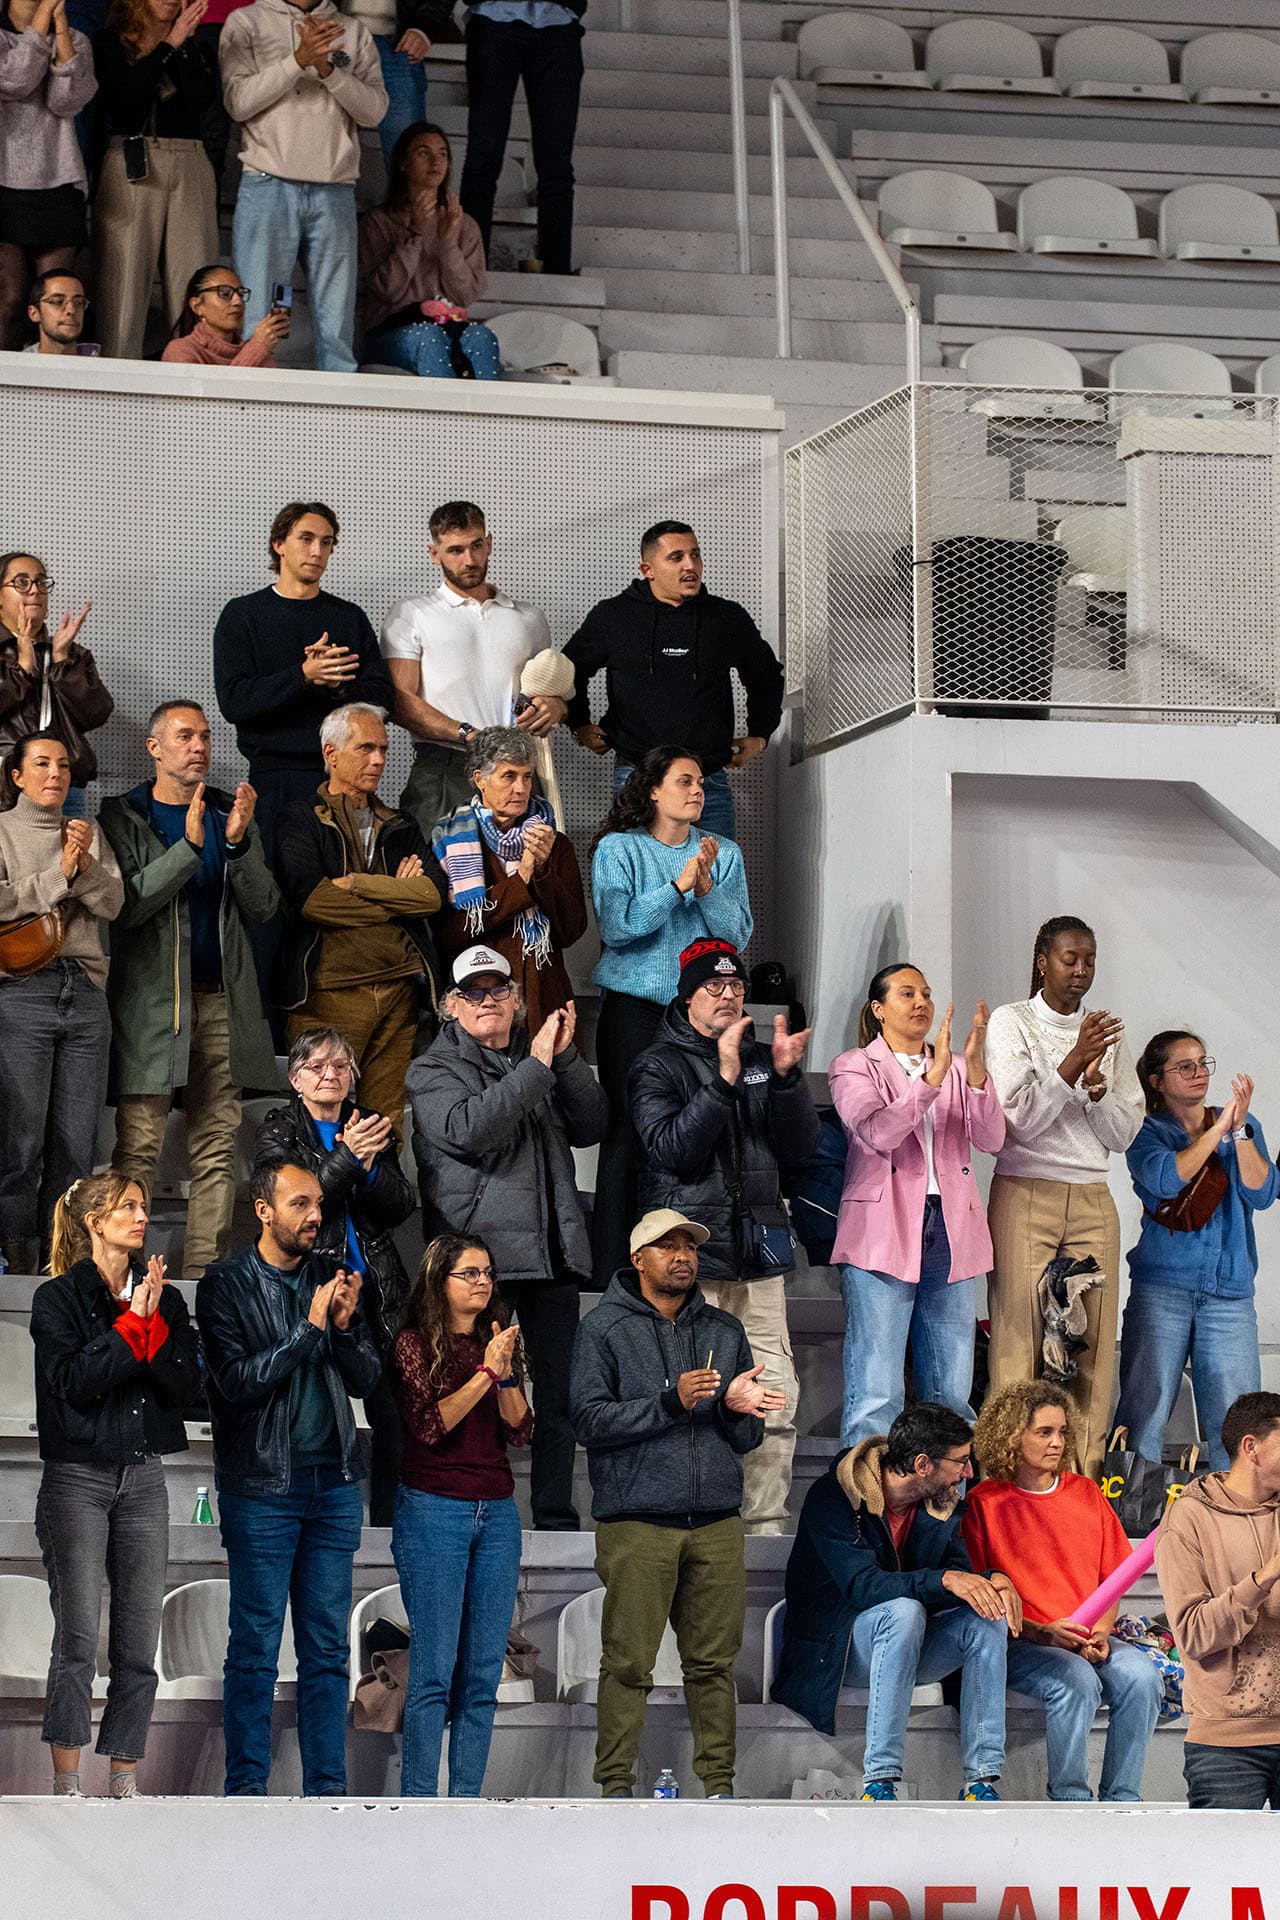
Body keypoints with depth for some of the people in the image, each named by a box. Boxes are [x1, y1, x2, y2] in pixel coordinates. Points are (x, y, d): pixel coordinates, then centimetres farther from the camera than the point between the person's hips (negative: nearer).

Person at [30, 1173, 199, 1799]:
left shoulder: (164, 1299, 11)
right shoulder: (58, 1297, -1)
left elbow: (185, 1385, 1)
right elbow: (74, 1383, -14)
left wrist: (151, 1320, -10)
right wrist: (133, 1323, -12)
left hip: (143, 1477, 4)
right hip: (77, 1476, -4)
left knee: (139, 1646, 2)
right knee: (78, 1637, -8)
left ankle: (125, 1782, 6)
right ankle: (66, 1784, -5)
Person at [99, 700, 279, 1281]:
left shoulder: (231, 814, 15)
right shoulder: (123, 817, 4)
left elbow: (263, 906, 7)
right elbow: (126, 905, -10)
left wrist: (239, 843, -9)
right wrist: (189, 847, -18)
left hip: (221, 999, 4)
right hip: (150, 999, -4)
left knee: (217, 1147, 1)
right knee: (139, 1147, -9)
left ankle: (206, 1271, 4)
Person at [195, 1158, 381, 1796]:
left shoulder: (332, 1278, 11)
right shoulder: (226, 1285, -4)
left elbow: (365, 1379, 9)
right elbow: (239, 1382, -14)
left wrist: (347, 1325, -10)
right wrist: (311, 1328, -18)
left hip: (334, 1483, 5)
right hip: (262, 1488, -4)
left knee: (328, 1647, 6)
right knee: (255, 1647, -2)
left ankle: (327, 1785, 11)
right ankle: (247, 1786, 4)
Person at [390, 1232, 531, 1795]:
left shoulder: (496, 1342, 13)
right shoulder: (416, 1343, -2)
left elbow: (520, 1431, 5)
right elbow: (430, 1423, -13)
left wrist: (507, 1374, -10)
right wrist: (485, 1373, -18)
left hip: (497, 1514, 5)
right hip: (434, 1511, -5)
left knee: (484, 1673, 3)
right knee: (434, 1670, -8)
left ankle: (467, 1795, 6)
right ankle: (419, 1798, -6)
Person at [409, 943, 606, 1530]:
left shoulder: (538, 1054, 18)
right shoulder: (433, 1069, 3)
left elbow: (590, 1128, 9)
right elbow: (467, 1129, -17)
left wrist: (567, 1057, -3)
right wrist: (536, 1066, -16)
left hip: (553, 1250, 5)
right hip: (480, 1254, -5)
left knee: (560, 1393, 6)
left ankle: (556, 1518, 13)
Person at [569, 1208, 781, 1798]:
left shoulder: (725, 1330, 18)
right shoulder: (605, 1328, 5)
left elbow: (748, 1438, 16)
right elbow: (590, 1422, -7)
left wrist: (737, 1407, -7)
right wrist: (671, 1403, -15)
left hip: (716, 1522, 4)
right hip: (637, 1523, -4)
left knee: (713, 1661, 3)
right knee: (628, 1662, -6)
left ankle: (718, 1783, 8)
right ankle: (616, 1785, -1)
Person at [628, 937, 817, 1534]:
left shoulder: (760, 1059, 16)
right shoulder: (659, 1065, 2)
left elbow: (802, 1148, 9)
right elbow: (672, 1150, -13)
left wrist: (786, 1075, -6)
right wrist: (724, 1079, -20)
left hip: (758, 1258, 5)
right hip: (692, 1259, -5)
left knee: (777, 1397, 0)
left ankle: (766, 1524, 7)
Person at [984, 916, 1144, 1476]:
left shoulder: (1108, 1035, 15)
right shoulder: (1010, 1023, 3)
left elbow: (1124, 1134, 11)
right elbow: (1019, 1120, -7)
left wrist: (1096, 1088, -8)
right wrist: (1074, 1062, -15)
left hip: (1093, 1199, 4)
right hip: (1025, 1195, -4)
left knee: (1094, 1339, -5)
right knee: (1020, 1335, -10)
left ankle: (1082, 1473, -3)